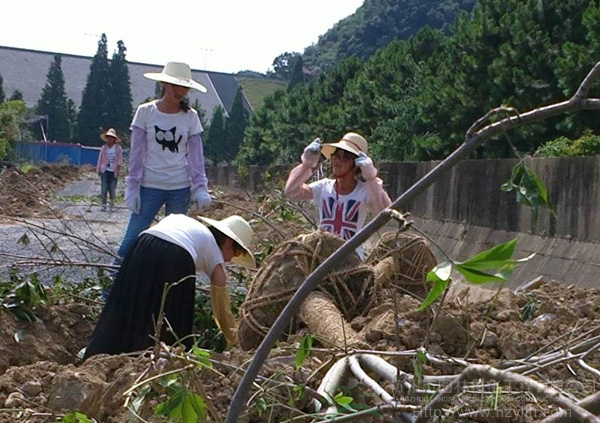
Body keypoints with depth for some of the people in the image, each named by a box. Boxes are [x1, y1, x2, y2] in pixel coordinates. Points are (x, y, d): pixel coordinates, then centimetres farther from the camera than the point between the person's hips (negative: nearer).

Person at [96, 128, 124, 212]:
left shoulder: (118, 148, 2)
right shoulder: (104, 148, 7)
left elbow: (120, 161, -1)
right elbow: (100, 159, 10)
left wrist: (117, 171, -9)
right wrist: (98, 170, 5)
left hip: (113, 172, -1)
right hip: (105, 171, 1)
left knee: (112, 190, 0)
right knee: (103, 189, -4)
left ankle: (111, 206, 9)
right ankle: (103, 205, 2)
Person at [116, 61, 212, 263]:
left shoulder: (190, 117, 3)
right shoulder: (145, 112, -1)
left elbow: (196, 155, 3)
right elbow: (136, 154, -1)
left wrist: (200, 187, -7)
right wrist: (133, 187, -5)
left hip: (180, 188, 2)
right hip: (150, 186, -1)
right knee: (133, 235, -3)